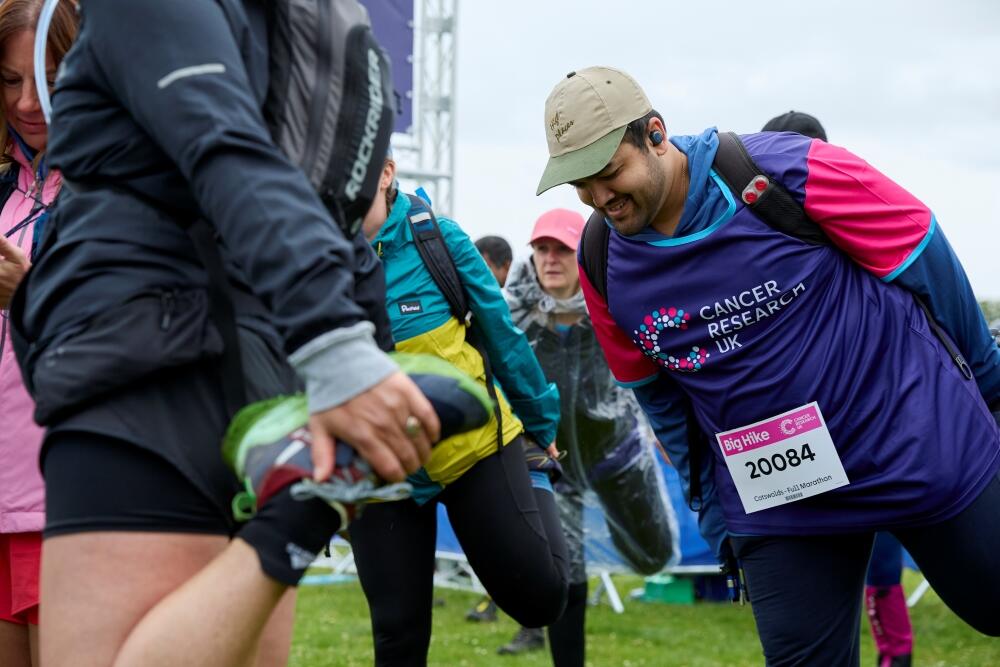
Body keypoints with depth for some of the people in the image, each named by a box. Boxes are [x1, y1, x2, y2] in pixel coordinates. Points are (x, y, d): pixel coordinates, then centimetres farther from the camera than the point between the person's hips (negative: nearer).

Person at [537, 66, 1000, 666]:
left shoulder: (788, 172, -19)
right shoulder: (602, 264, -5)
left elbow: (924, 262, -7)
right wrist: (716, 512, 14)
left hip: (927, 453, -3)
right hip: (773, 500, 3)